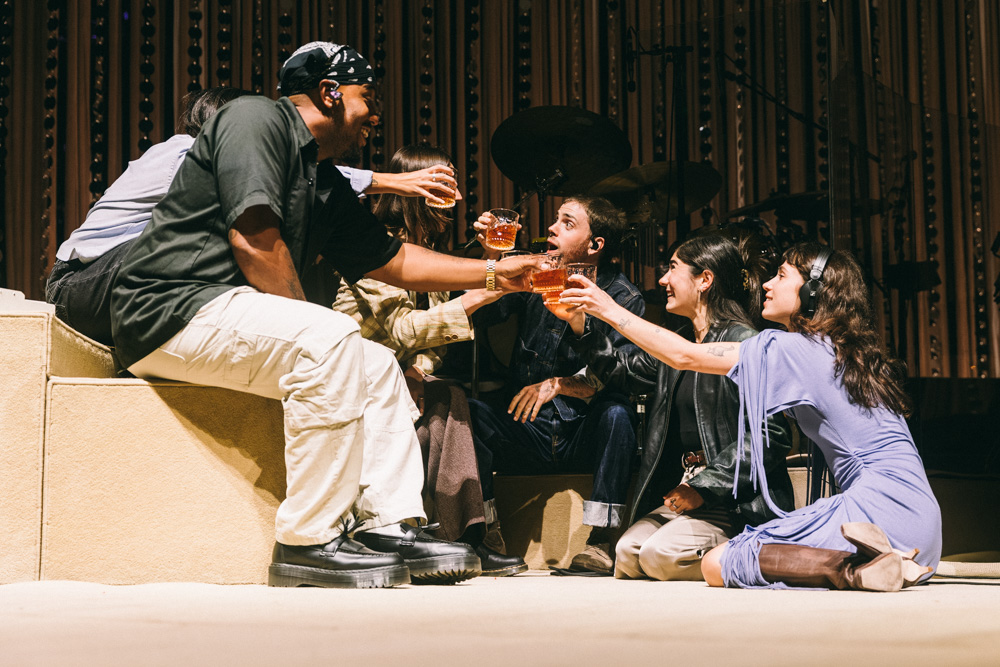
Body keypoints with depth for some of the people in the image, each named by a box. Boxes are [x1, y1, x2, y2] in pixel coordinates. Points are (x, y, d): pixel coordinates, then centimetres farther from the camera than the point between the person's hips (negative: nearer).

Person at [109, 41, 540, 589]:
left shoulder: (327, 187, 20)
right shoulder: (257, 118, -7)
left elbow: (393, 259, 27)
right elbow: (253, 240, -19)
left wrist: (494, 273, 24)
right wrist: (305, 325, -10)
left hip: (232, 322, 10)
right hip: (172, 308, -10)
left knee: (377, 364, 7)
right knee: (328, 340, -28)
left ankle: (388, 527, -2)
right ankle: (309, 543, -24)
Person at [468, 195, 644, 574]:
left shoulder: (622, 298, -2)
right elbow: (478, 317, -4)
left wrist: (560, 384, -25)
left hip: (585, 439, -2)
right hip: (525, 434, 3)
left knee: (616, 412, -33)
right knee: (471, 408, -23)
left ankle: (600, 542, -27)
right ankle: (487, 535, -15)